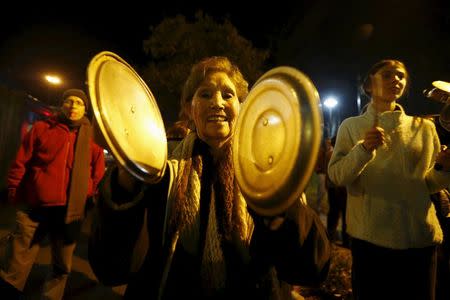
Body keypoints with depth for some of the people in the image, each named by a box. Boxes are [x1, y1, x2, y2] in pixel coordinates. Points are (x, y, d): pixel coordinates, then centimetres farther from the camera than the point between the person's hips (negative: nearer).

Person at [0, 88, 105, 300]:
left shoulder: (92, 137, 6)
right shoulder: (41, 128, 5)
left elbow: (98, 173, 8)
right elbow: (20, 163, 6)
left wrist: (87, 198, 1)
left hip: (70, 212, 1)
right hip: (34, 207, -1)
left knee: (62, 268, 15)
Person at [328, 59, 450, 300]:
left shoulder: (424, 127, 7)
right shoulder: (351, 126, 0)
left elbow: (430, 183, 9)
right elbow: (336, 176, -10)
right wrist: (364, 149, -25)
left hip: (419, 234, 3)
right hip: (369, 234, -2)